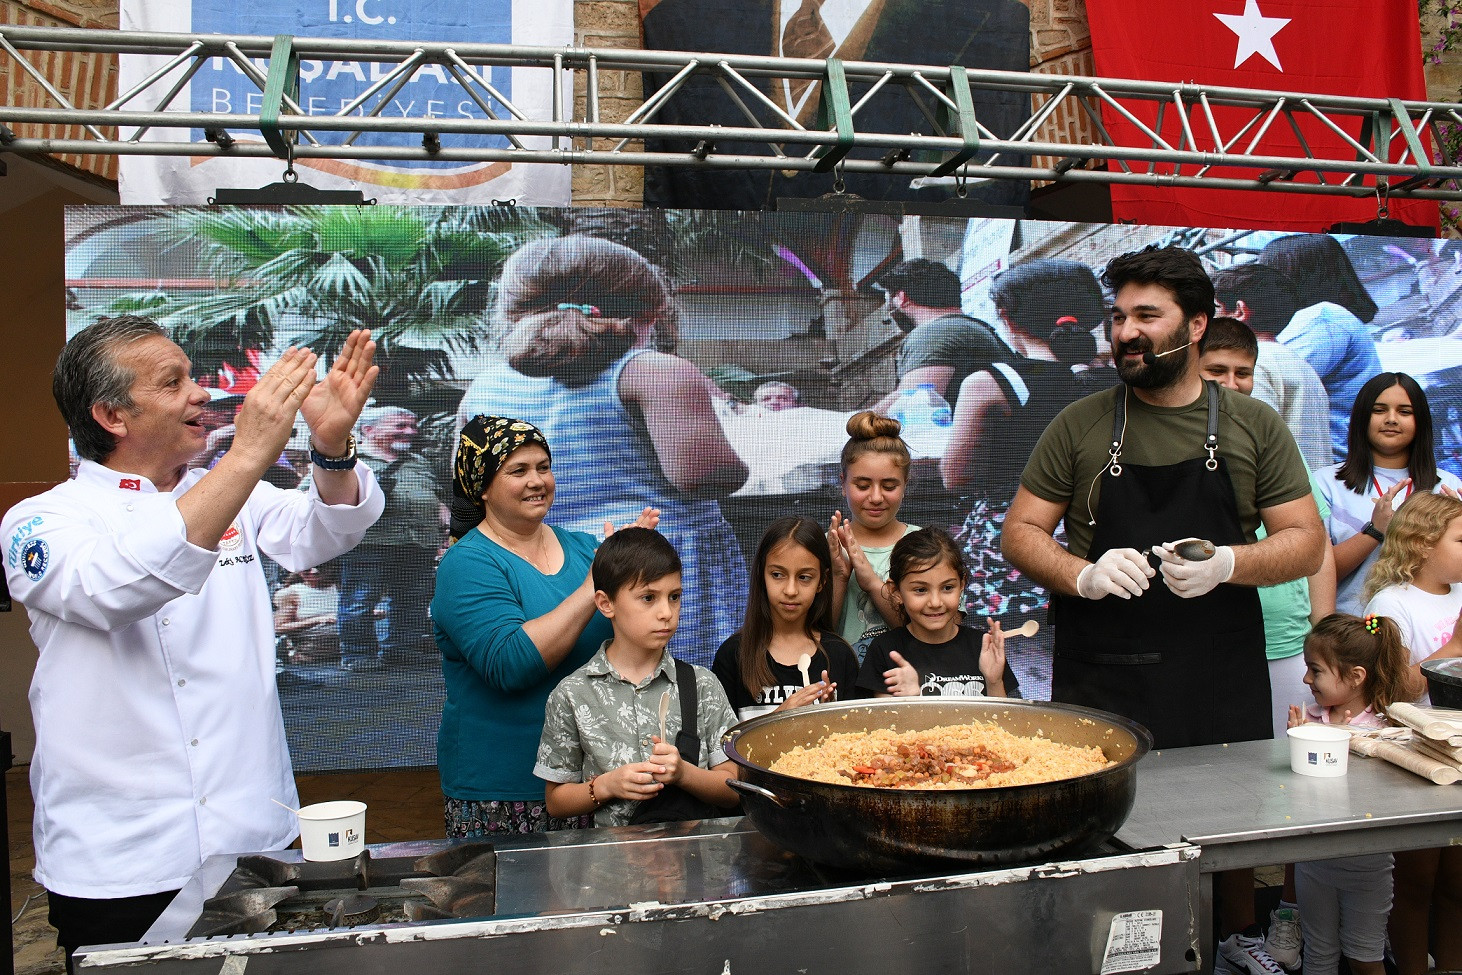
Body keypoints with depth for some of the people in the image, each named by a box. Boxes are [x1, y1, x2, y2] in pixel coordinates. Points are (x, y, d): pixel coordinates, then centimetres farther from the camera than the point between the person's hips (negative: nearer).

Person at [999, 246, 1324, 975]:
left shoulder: (1253, 426, 5)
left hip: (1223, 674, 2)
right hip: (1102, 676, -1)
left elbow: (1307, 544, 4)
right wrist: (1083, 575, -16)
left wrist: (1227, 563, -16)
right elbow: (1018, 535, 3)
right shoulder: (1080, 425, 2)